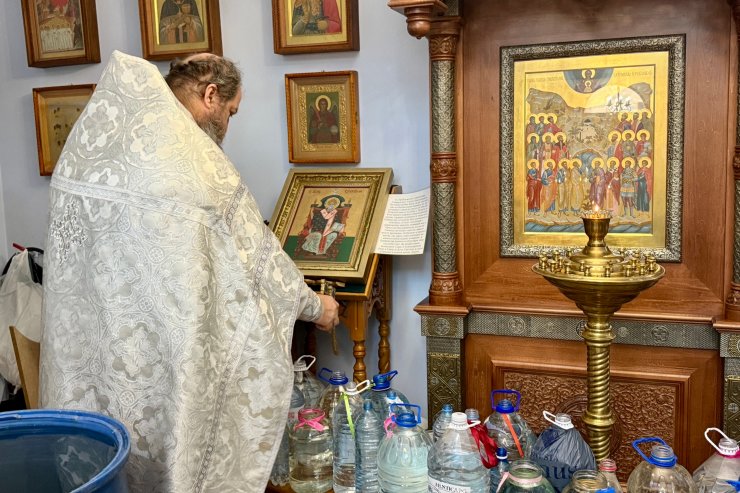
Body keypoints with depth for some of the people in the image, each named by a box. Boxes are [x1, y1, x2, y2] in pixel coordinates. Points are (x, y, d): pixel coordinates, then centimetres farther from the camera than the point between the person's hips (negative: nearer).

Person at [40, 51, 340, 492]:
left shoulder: (94, 134, 6)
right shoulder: (192, 157, -16)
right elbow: (256, 252, -9)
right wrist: (315, 305, 5)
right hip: (162, 348, -7)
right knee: (170, 448, 11)